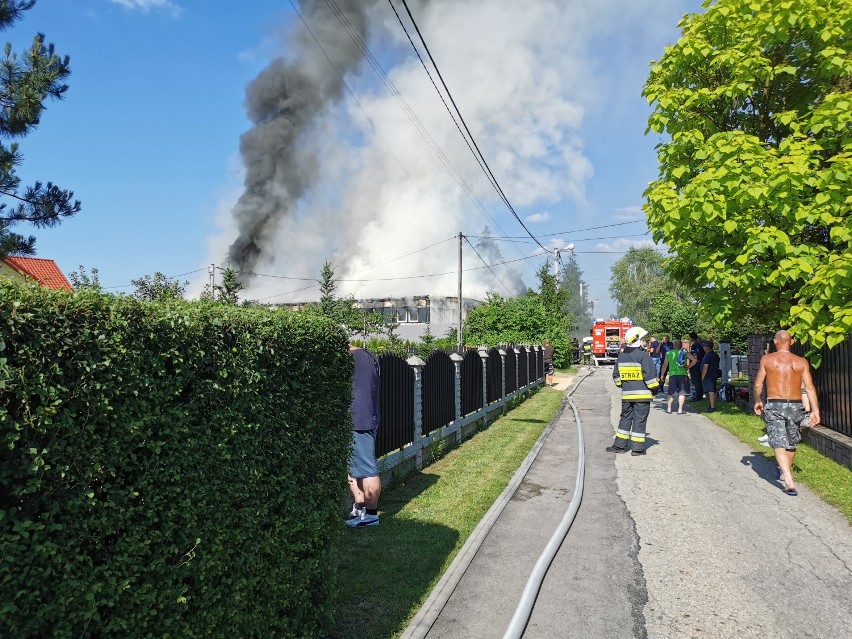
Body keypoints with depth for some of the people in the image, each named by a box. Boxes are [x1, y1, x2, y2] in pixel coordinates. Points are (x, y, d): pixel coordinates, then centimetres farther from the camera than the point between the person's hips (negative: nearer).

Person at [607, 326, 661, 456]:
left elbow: (616, 375, 13)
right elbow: (650, 374, -14)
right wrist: (655, 388, -2)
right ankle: (637, 448, 4)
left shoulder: (621, 356, 7)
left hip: (626, 394, 5)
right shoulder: (643, 356, -12)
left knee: (625, 418, 14)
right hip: (642, 394, -5)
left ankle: (619, 445, 16)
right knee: (639, 420, 1)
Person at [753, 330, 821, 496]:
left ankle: (789, 482, -20)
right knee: (792, 442, 22)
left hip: (774, 406, -3)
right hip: (795, 406, 3)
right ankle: (784, 473, 40)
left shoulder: (767, 359, -2)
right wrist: (815, 410, -1)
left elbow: (758, 385, 0)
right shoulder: (801, 362, 2)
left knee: (779, 444, -5)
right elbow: (810, 388, -3)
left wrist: (757, 401, 16)